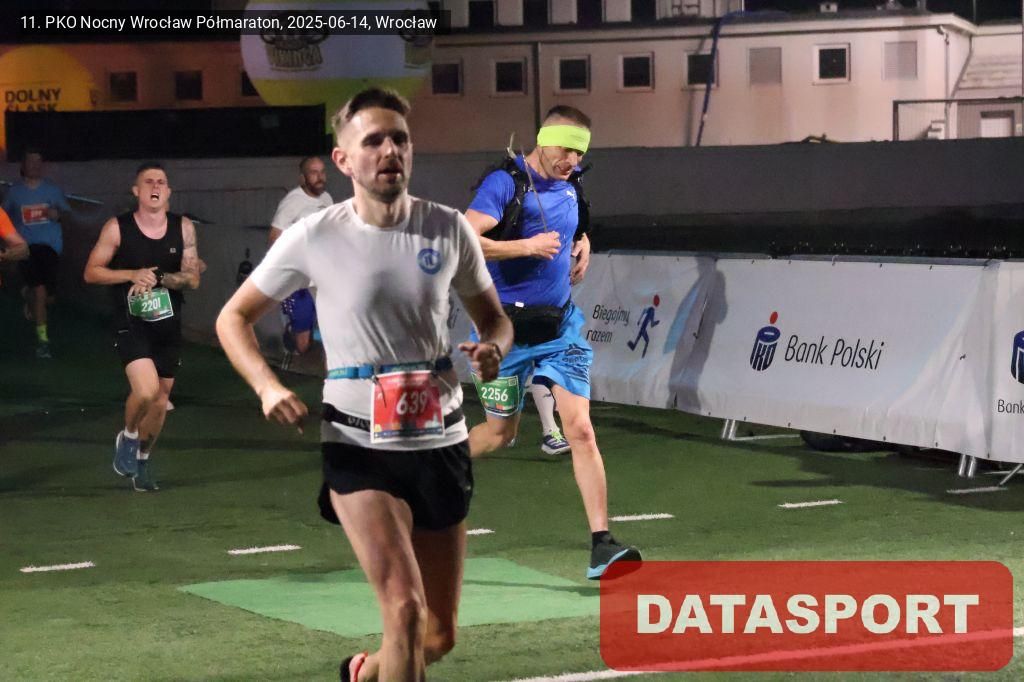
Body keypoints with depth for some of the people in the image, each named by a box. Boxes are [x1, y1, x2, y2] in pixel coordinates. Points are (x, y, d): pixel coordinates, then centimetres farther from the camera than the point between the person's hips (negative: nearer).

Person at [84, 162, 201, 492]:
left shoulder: (183, 228, 2)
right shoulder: (117, 228, -5)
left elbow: (192, 279, 0)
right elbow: (91, 272, -3)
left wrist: (159, 278, -18)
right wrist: (133, 274, -16)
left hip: (168, 325, 4)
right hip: (131, 324, -4)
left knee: (160, 399, 11)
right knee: (145, 390, -23)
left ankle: (142, 460, 33)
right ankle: (127, 438, 8)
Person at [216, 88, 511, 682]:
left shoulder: (450, 229, -2)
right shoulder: (314, 238, -8)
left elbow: (495, 319, 13)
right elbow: (234, 319, 3)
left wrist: (493, 348, -12)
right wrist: (267, 387, -15)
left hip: (441, 442, 4)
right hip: (360, 448, -3)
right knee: (405, 608, -23)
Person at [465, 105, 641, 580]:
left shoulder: (570, 184, 7)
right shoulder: (506, 183, -14)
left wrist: (583, 244, 9)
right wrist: (528, 246, -27)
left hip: (560, 326, 5)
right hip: (507, 328, -5)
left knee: (580, 430, -7)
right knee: (500, 434, 8)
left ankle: (601, 546, -10)